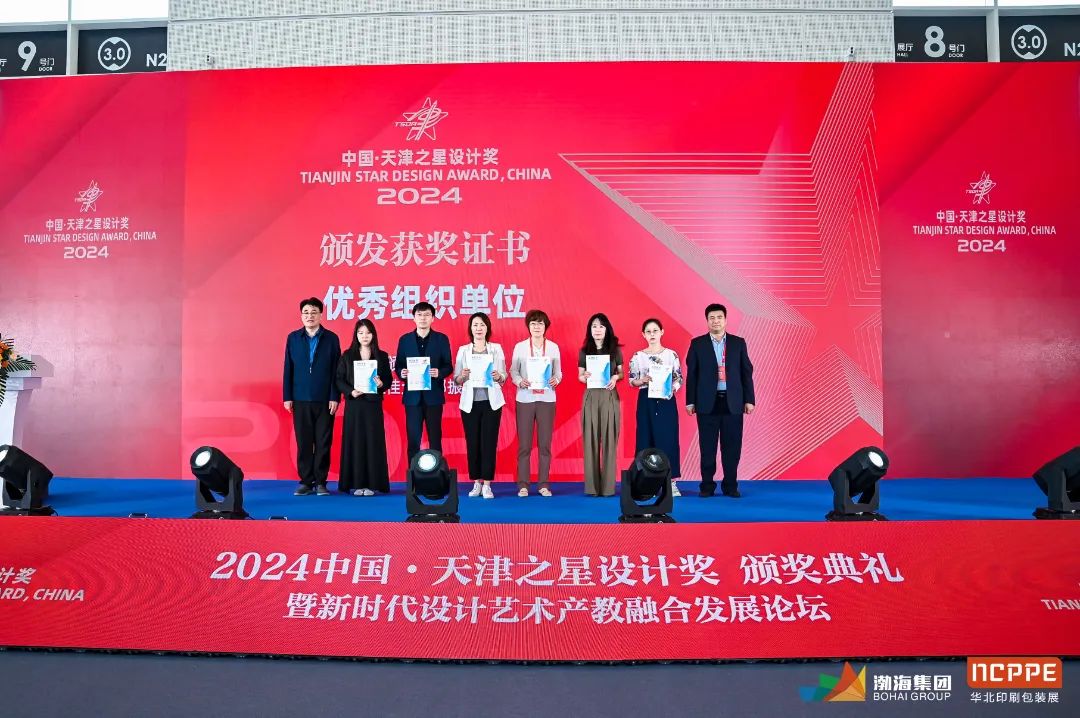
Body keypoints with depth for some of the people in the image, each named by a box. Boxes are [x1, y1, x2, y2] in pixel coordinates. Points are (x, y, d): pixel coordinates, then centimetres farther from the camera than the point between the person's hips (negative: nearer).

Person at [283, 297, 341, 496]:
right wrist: (287, 397, 2)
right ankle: (306, 481, 12)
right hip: (300, 400, 1)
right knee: (303, 443, 5)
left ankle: (320, 482, 10)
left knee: (323, 443, 2)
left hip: (324, 400, -1)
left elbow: (336, 371, 0)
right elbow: (288, 369, 7)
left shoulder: (331, 338, 2)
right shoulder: (293, 338, 7)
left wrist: (335, 397, -6)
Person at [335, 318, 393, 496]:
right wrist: (351, 391, -12)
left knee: (373, 441, -1)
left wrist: (381, 384, -15)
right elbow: (339, 379, 3)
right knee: (354, 441, 0)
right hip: (353, 404, 0)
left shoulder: (382, 356, 6)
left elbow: (389, 379, 6)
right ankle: (356, 483, 6)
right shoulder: (347, 355, 6)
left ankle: (372, 483, 4)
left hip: (373, 404, 0)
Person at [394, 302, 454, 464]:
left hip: (433, 395, -1)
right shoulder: (405, 339, 8)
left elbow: (449, 367, 3)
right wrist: (401, 373, -14)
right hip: (413, 395, 1)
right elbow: (398, 365, 8)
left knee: (435, 438, 4)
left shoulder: (441, 339, 4)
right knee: (413, 439, 3)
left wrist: (439, 372, -18)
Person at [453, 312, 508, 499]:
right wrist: (463, 376, -15)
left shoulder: (496, 348, 7)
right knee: (472, 442, 1)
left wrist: (498, 376, -17)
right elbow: (456, 380, 6)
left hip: (491, 401, -1)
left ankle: (487, 484, 3)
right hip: (470, 402, 1)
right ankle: (476, 483, 12)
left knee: (489, 442, -3)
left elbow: (504, 377, 5)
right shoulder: (463, 350, 8)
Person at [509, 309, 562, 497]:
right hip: (525, 399, -1)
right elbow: (513, 370, 3)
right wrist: (520, 381, -16)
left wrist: (556, 380, -16)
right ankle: (523, 485, 7)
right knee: (524, 444, 0)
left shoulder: (553, 347, 5)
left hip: (546, 399, 1)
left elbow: (558, 372, 5)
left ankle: (544, 484, 11)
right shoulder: (520, 347, 4)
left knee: (545, 444, 3)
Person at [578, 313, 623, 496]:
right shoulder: (584, 351, 6)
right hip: (591, 397, 1)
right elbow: (580, 376, 9)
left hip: (610, 397, 0)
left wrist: (615, 378, -12)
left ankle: (608, 486, 2)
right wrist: (584, 377, -14)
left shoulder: (615, 349, 5)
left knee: (609, 440, -2)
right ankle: (592, 486, 3)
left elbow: (621, 373, 10)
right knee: (590, 440, -1)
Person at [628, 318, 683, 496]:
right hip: (646, 401, 0)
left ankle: (671, 482, 5)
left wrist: (672, 389, -16)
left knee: (669, 439, -1)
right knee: (646, 439, 1)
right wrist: (643, 380, -17)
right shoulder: (638, 356, 3)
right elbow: (632, 381, 3)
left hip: (667, 401, 0)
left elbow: (679, 379, 3)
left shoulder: (671, 354, 3)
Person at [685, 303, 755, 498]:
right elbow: (691, 374, 2)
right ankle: (707, 485, 13)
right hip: (707, 402, -1)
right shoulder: (697, 343, 3)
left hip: (733, 402, 1)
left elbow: (746, 372, 7)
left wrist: (749, 400, 3)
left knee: (732, 446, 4)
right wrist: (690, 401, -1)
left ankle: (730, 485, 14)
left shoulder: (738, 343, 7)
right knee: (707, 447, 3)